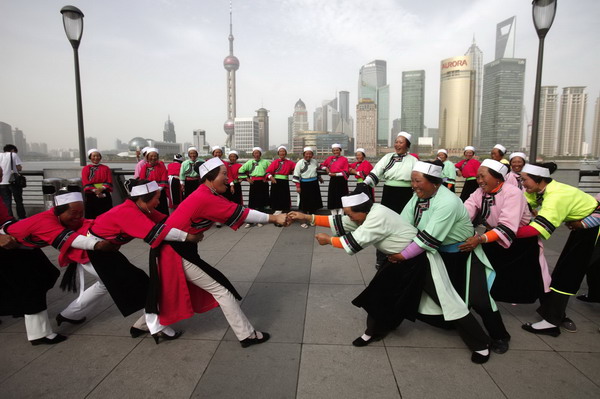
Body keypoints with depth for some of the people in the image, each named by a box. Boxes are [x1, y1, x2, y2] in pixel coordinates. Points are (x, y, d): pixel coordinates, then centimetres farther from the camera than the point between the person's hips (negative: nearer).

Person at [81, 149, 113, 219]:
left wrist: (102, 188, -17)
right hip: (91, 195, -1)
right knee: (91, 216, -4)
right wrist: (95, 190, -18)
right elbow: (86, 183, -2)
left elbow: (109, 182, 2)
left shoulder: (106, 168, 10)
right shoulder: (86, 169, 7)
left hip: (104, 195, 1)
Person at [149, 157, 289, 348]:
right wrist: (274, 218, -14)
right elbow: (240, 213, -21)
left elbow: (237, 213, 0)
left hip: (175, 249, 10)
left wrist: (273, 217, -6)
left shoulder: (206, 195, 5)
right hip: (177, 253, -10)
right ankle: (247, 335, 4)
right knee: (221, 289, -4)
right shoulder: (205, 198, -24)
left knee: (169, 292, 28)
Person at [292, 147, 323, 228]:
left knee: (314, 202, 9)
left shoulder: (315, 161, 5)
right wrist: (298, 186, -14)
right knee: (305, 203, 1)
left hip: (314, 184, 5)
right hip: (304, 184, -5)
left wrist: (319, 178, 32)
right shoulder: (299, 163, -10)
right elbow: (296, 176, -10)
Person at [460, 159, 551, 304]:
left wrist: (480, 239, -52)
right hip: (495, 240, 5)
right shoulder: (479, 193, -11)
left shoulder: (513, 193, -28)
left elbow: (507, 227, -39)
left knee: (533, 281, 10)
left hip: (522, 242, -4)